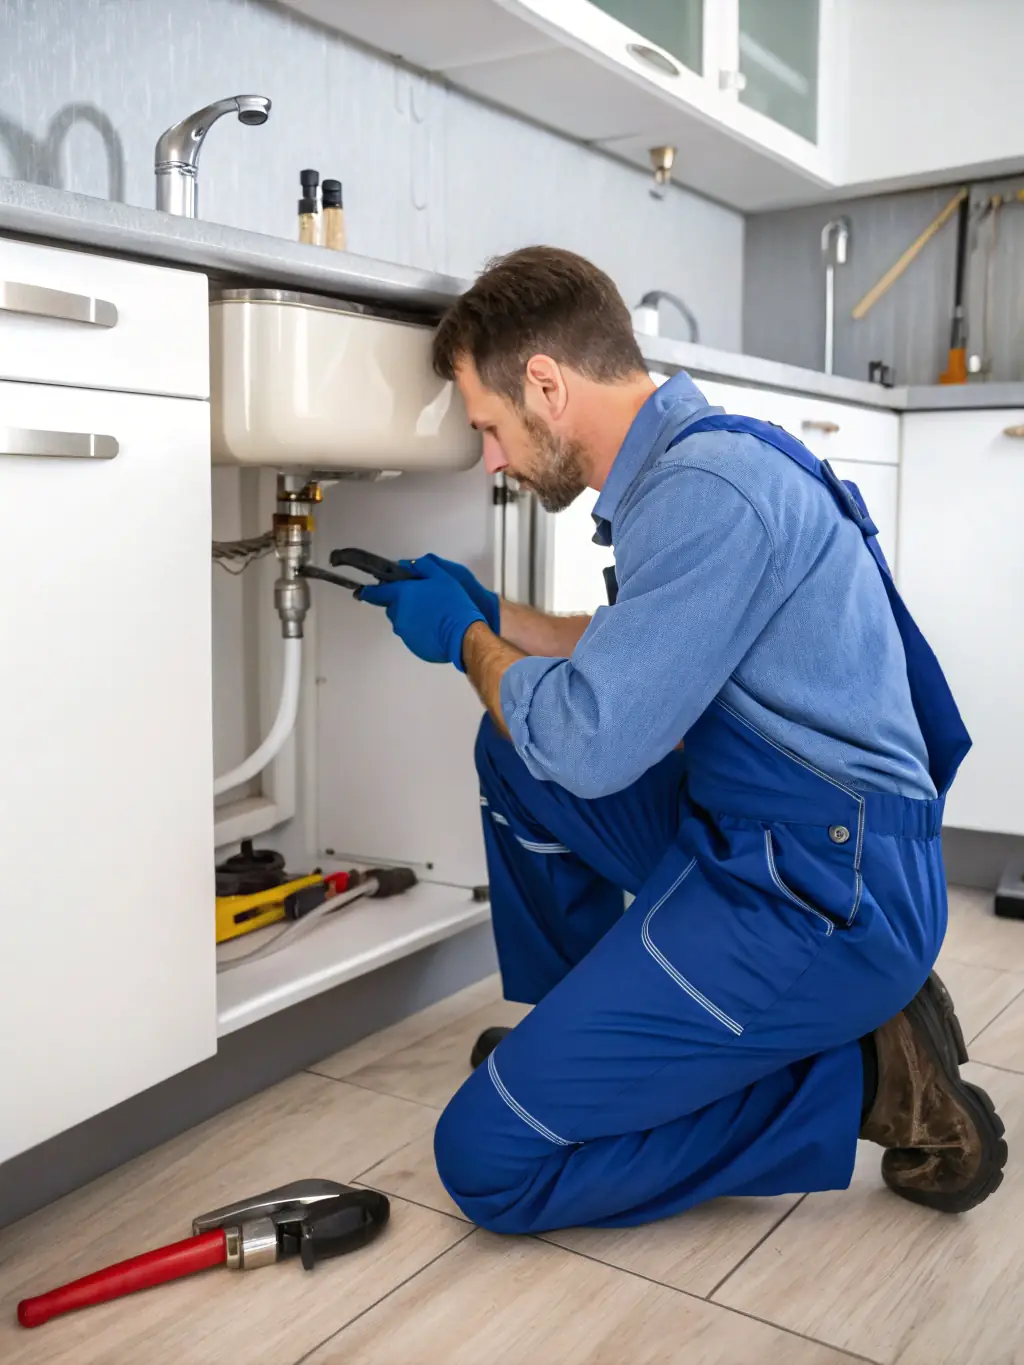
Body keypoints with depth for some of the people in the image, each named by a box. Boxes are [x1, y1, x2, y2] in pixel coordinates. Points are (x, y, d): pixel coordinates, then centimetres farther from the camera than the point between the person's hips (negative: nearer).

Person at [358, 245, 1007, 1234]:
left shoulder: (707, 491, -21)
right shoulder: (695, 461, 12)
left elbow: (589, 743, -21)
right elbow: (629, 654, 24)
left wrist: (467, 639, -3)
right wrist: (486, 613, 22)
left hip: (820, 899, -10)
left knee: (485, 1157, -11)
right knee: (513, 749, 17)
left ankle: (864, 1078, -3)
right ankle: (580, 1026, 25)